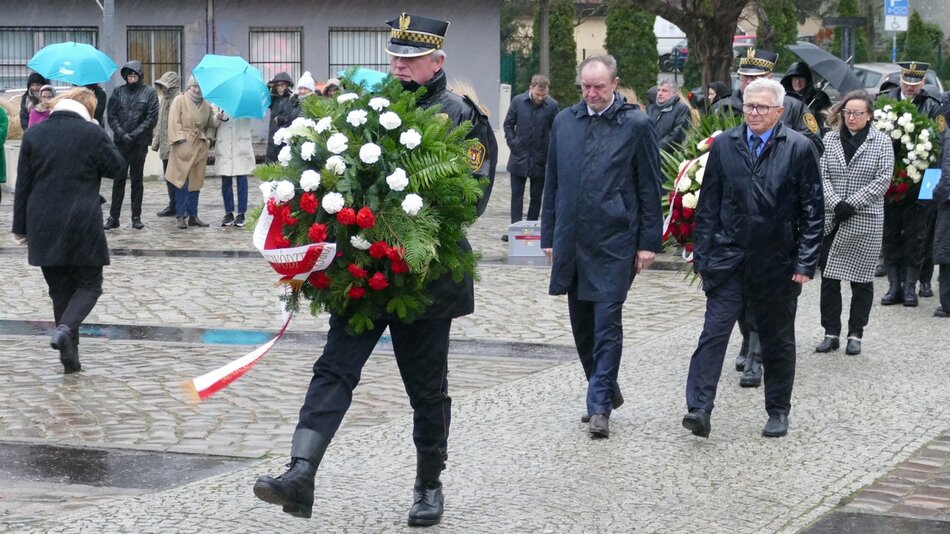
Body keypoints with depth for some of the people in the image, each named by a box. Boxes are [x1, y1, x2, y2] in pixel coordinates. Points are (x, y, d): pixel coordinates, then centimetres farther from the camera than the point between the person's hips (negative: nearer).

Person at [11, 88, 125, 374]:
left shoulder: (34, 134, 5)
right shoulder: (93, 133, -6)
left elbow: (23, 184, 6)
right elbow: (116, 167, 3)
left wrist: (21, 226, 11)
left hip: (43, 226, 3)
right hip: (82, 224, -3)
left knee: (59, 288, 12)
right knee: (89, 284, 9)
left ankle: (70, 358, 9)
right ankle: (66, 328, -19)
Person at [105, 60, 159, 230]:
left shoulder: (149, 92, 2)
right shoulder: (118, 92, 7)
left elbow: (152, 118, -3)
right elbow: (111, 116, 4)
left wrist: (134, 135, -10)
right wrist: (122, 134, -10)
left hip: (139, 142, -1)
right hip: (121, 142, 1)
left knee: (137, 180, 5)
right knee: (118, 180, 2)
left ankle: (136, 217, 10)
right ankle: (113, 217, 4)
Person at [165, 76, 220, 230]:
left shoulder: (206, 105, 14)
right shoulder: (179, 100, 0)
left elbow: (210, 125, 24)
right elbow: (174, 122, -5)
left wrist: (214, 125, 2)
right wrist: (180, 140, -14)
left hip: (200, 147, 5)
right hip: (184, 147, -5)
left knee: (196, 182, 7)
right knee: (182, 182, -7)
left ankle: (193, 216, 13)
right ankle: (181, 216, -3)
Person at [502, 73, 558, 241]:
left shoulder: (552, 105, -8)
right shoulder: (518, 101, -4)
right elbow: (508, 124, 7)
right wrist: (512, 143, -2)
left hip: (540, 159, -1)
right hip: (519, 156, 1)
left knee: (536, 196, 6)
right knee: (516, 195, 2)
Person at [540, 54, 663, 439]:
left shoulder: (636, 125, -3)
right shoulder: (564, 122, 9)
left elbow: (650, 188, -1)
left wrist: (649, 242, -4)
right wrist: (549, 235, 12)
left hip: (614, 241, -5)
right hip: (572, 240, 5)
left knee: (607, 324, -7)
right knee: (582, 324, 12)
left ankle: (600, 406, -4)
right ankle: (606, 390, 28)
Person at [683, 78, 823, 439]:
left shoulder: (799, 148, -3)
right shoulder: (724, 146, 4)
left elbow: (813, 211, -3)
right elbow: (708, 206, 7)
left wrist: (805, 263, -7)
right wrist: (702, 255, 2)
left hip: (777, 263, -1)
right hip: (728, 258, 1)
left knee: (777, 341, 10)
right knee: (714, 332, -8)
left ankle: (778, 412, 22)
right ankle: (699, 408, -11)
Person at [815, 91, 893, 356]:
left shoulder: (882, 142, 0)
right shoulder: (829, 140, 7)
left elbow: (883, 179, -6)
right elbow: (821, 175, 1)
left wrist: (852, 204, -14)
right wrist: (835, 204, -14)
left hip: (865, 222, -2)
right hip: (830, 221, 2)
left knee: (861, 279, 4)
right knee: (828, 278, 3)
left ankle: (855, 334, 13)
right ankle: (831, 333, 11)